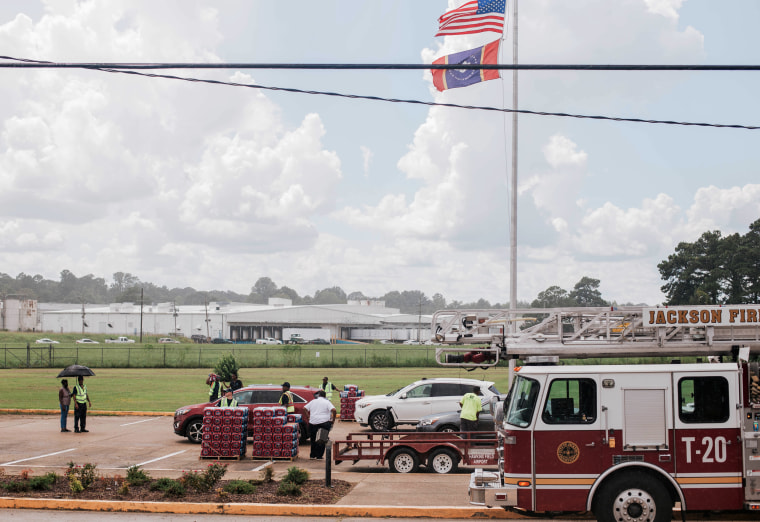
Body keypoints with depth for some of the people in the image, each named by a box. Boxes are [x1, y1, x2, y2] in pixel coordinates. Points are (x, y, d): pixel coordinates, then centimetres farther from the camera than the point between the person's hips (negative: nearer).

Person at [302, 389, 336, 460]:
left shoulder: (313, 402, 11)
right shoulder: (327, 402, 1)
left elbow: (304, 408, 8)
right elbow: (333, 410, -14)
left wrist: (308, 417, 10)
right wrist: (333, 419, -4)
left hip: (313, 422, 3)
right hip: (324, 422, -3)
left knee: (313, 440, 16)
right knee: (323, 440, 7)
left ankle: (312, 455, 20)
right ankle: (319, 456, 5)